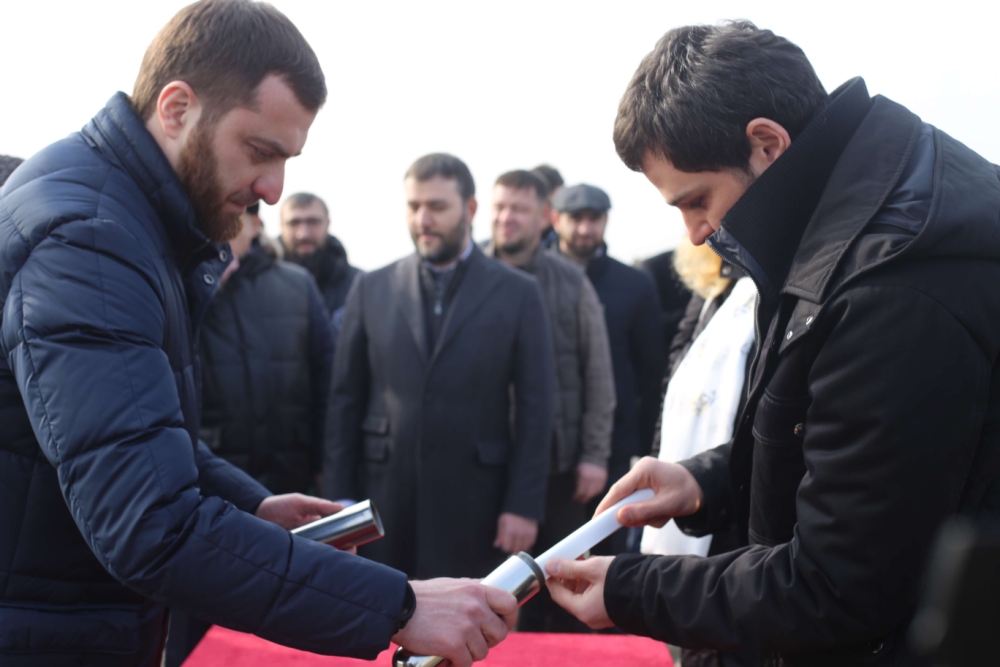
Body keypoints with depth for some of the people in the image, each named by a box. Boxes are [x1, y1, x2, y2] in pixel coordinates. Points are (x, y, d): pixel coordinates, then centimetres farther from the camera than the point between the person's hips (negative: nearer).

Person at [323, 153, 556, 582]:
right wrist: (339, 496, 1)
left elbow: (535, 407, 0)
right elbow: (345, 399, 7)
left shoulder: (517, 295, 3)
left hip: (474, 507, -1)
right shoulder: (371, 290, 7)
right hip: (383, 498, 2)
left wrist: (524, 506, -6)